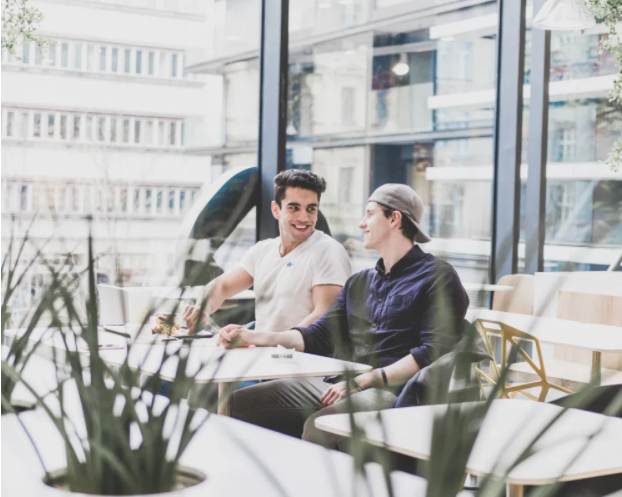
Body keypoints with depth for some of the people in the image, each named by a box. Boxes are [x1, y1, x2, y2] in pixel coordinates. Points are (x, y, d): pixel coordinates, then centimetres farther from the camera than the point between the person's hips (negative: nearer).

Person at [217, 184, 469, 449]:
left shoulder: (436, 276, 1)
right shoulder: (359, 283, 27)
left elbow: (435, 351, -11)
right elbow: (318, 336, 22)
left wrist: (366, 380, -16)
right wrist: (255, 337, 7)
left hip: (391, 391, -7)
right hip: (336, 385, 8)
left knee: (318, 427, -37)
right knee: (237, 404, -9)